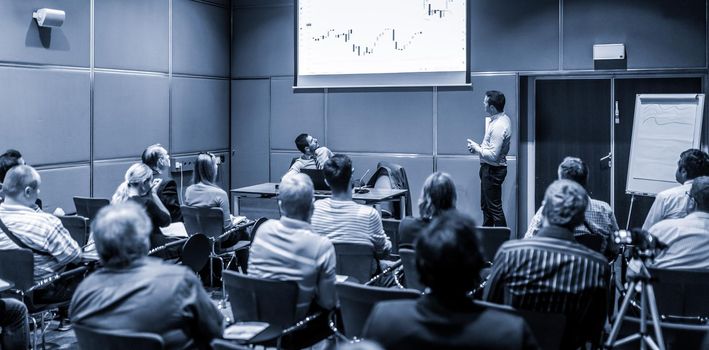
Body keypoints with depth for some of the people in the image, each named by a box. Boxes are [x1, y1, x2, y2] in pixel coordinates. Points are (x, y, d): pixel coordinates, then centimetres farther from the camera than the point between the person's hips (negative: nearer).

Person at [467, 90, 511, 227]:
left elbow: (493, 155, -27)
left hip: (493, 170, -11)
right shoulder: (503, 119, 5)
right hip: (489, 168, 11)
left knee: (495, 208, -1)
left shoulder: (499, 126, -26)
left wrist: (476, 148, -14)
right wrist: (479, 146, 5)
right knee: (485, 205, 21)